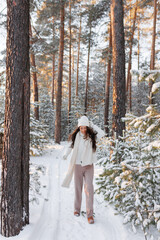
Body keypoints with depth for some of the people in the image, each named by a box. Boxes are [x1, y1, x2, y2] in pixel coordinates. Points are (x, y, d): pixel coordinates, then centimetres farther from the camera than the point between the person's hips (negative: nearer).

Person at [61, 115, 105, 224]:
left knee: (89, 188, -9)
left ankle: (90, 214, -5)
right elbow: (70, 146, 2)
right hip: (78, 165, 1)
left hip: (89, 166, -1)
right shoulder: (75, 136, 2)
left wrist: (92, 125, -8)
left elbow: (102, 133, -13)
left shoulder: (92, 136, 0)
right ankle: (77, 209, 29)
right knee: (78, 188, 11)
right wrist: (66, 154, -17)